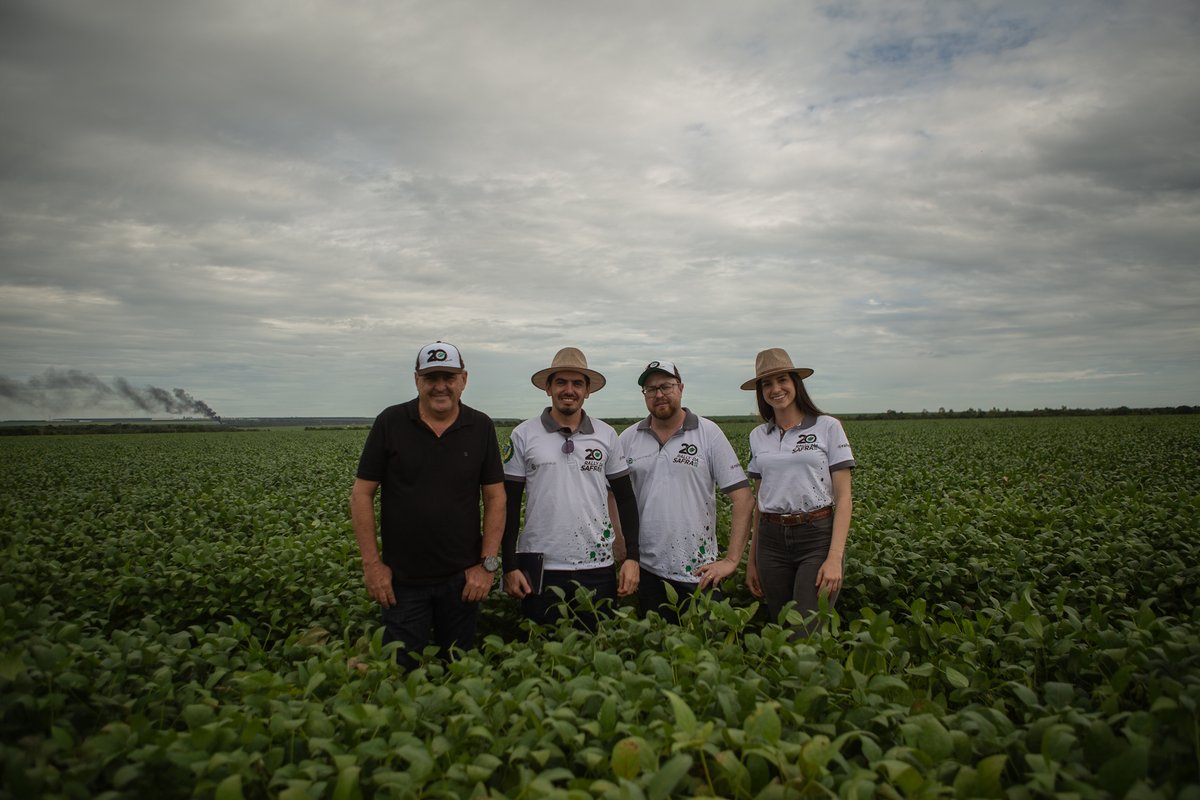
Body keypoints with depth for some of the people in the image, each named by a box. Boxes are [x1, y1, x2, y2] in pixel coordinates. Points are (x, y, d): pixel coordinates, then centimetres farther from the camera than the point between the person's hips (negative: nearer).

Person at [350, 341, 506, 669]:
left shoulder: (481, 427, -1)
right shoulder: (390, 422, -4)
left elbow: (495, 497, 1)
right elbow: (362, 494, -2)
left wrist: (488, 563, -5)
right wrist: (371, 563, -6)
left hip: (463, 577, 1)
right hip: (402, 579, -1)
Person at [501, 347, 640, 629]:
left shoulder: (607, 435, 4)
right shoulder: (523, 435, -1)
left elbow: (625, 498, 9)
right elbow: (509, 504, 2)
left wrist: (632, 557, 2)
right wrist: (509, 566, -2)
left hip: (598, 567, 2)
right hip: (540, 569, -1)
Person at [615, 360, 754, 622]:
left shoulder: (709, 433, -2)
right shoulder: (628, 439, 5)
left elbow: (744, 498, -4)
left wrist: (731, 560, -9)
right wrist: (622, 556, 0)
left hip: (698, 573, -2)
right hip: (647, 572, 2)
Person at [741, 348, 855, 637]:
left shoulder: (827, 427, -3)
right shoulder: (758, 436, 10)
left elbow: (843, 498, -5)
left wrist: (835, 558, -14)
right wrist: (752, 559, 13)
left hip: (818, 537, -4)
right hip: (772, 542, 4)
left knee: (806, 636, -13)